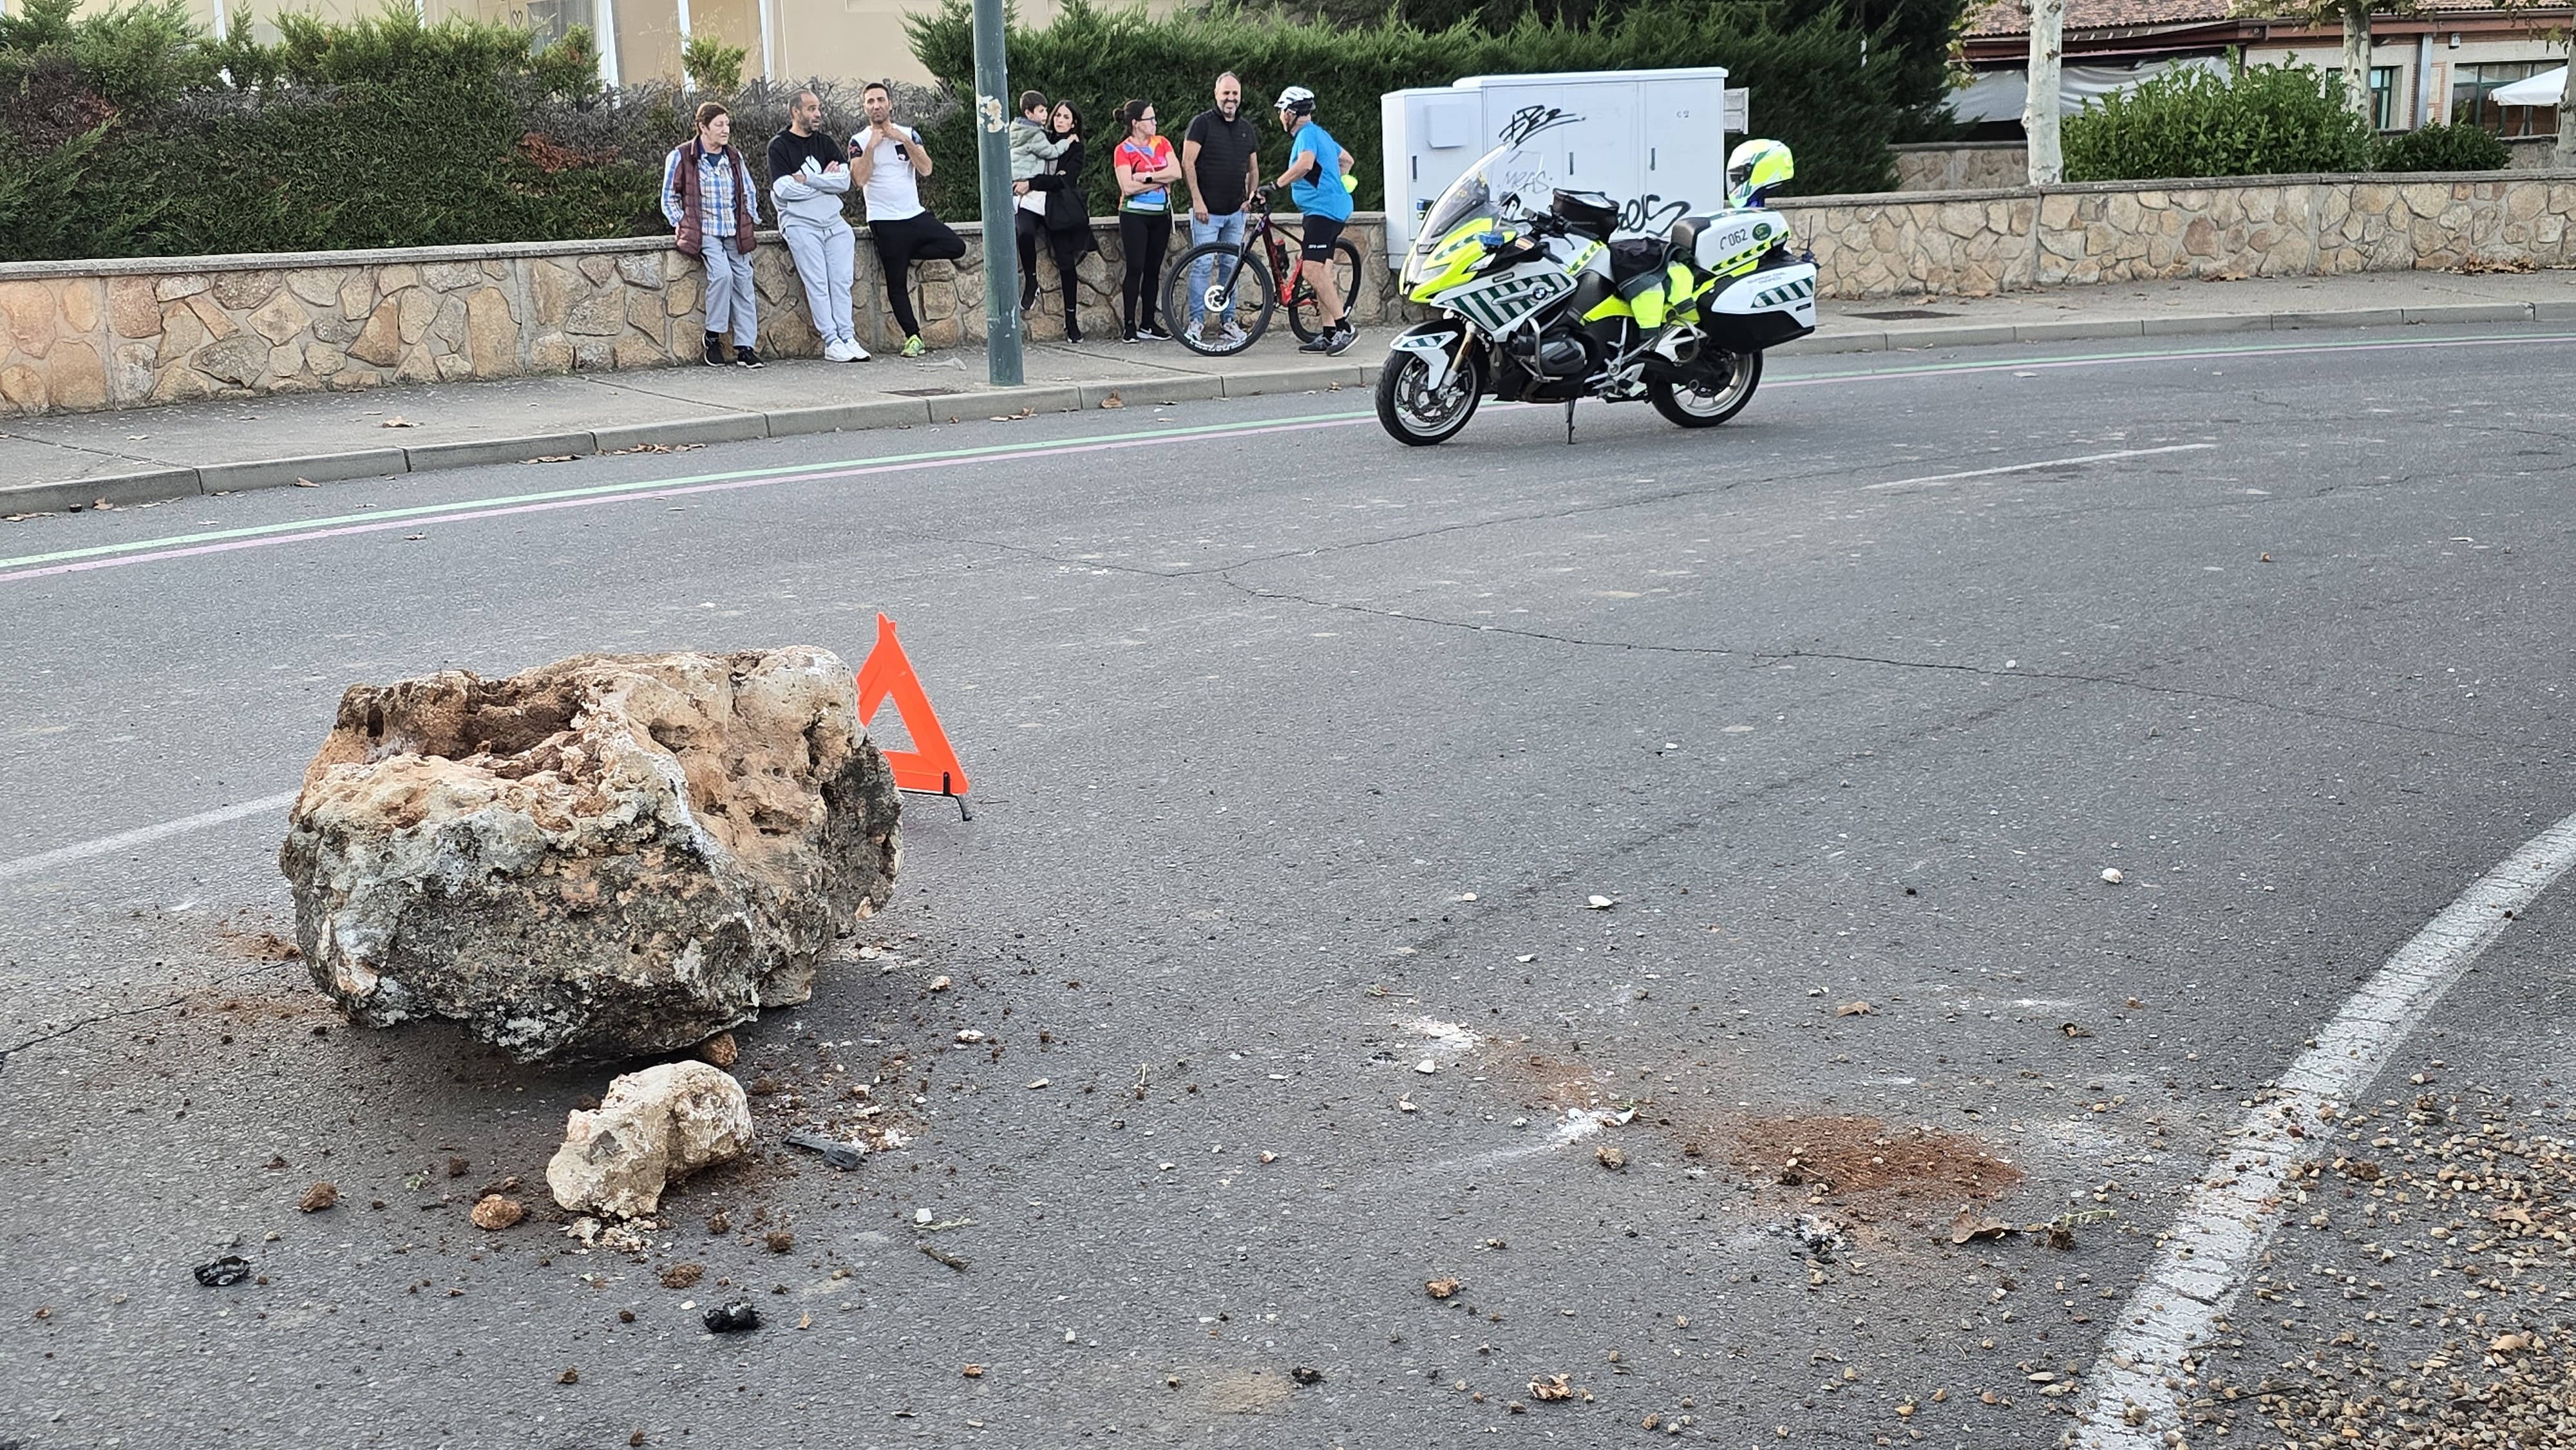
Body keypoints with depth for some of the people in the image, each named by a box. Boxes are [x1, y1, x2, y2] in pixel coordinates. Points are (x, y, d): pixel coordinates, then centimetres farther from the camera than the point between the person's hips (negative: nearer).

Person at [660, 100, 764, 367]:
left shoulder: (734, 157, 13)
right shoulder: (681, 157, 0)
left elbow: (749, 192, 25)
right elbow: (669, 198, 7)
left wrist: (751, 220, 13)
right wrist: (681, 224, -4)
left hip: (735, 234, 5)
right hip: (703, 232, -5)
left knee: (743, 281, -7)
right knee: (722, 274, -26)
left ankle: (745, 347, -4)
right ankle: (713, 337, -11)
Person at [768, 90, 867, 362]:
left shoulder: (826, 143, 15)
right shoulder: (779, 146, 1)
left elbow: (844, 181, 0)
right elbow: (784, 189, -12)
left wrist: (806, 179, -9)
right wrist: (825, 180, -1)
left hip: (834, 222, 5)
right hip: (800, 224, -4)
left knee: (842, 281, -5)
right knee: (817, 284, -10)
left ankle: (848, 337, -5)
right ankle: (832, 342, -11)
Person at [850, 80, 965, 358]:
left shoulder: (909, 134, 7)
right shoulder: (859, 142, 1)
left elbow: (925, 169, -6)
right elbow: (859, 180, -14)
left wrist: (905, 140, -12)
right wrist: (872, 145, -15)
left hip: (916, 215, 3)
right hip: (885, 222, -3)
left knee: (956, 247, -12)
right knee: (896, 283, -3)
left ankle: (906, 256, 5)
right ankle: (913, 337, 5)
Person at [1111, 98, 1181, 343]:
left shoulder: (1162, 143, 9)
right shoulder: (1123, 151, -5)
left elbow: (1176, 173, -5)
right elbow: (1128, 187, -16)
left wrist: (1145, 177, -12)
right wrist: (1160, 182, -11)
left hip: (1161, 215, 5)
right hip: (1135, 215, -5)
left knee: (1153, 270, 7)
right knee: (1135, 269, -9)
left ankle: (1148, 325, 12)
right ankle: (1130, 325, -5)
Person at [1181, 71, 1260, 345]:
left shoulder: (1246, 127, 14)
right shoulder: (1202, 123, -3)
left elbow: (1253, 167, 23)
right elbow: (1188, 163, -8)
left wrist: (1252, 194, 6)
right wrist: (1197, 199, -14)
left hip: (1236, 212, 5)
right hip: (1207, 210, -5)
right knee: (1201, 265, -7)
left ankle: (1229, 320, 13)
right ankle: (1197, 319, -1)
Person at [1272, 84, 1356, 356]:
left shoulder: (1307, 134, -9)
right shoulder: (1320, 134, 21)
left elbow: (1305, 164, -29)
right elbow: (1346, 160, 34)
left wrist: (1276, 184, -27)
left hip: (1323, 209, -11)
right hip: (1335, 207, 11)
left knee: (1313, 271, -17)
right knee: (1321, 272, 9)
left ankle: (1344, 327, -18)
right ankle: (1329, 334, 10)